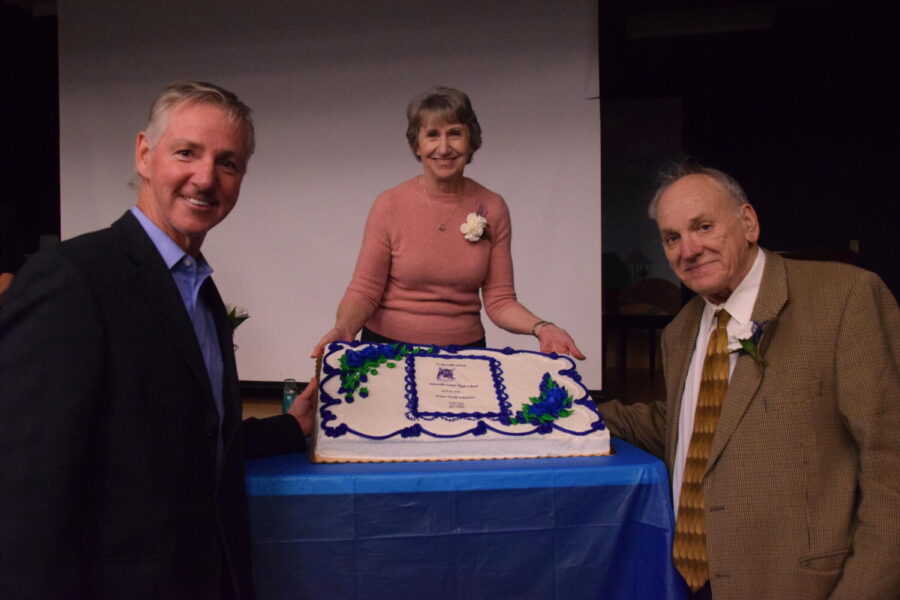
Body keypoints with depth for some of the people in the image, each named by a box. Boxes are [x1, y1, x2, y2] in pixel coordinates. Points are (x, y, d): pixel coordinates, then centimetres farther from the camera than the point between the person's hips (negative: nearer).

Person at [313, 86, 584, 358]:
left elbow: (499, 299, -3)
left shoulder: (492, 208, -4)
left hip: (465, 348, 2)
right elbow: (364, 292, -9)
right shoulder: (389, 205, -10)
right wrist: (343, 329, -28)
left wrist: (541, 328, -20)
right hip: (389, 346, -1)